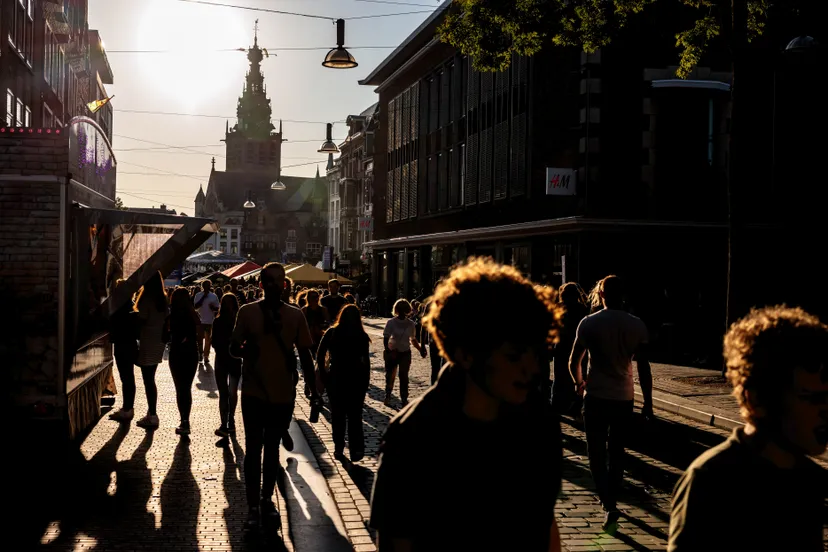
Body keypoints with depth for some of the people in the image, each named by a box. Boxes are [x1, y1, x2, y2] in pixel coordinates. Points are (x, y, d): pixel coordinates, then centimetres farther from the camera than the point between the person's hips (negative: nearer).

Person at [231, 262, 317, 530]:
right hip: (254, 392, -2)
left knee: (272, 449, 14)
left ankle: (267, 498, 27)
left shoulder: (295, 315, 1)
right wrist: (244, 349, -20)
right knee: (253, 449, 1)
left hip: (283, 393, 2)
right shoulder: (247, 312, -4)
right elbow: (233, 348, 0)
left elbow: (304, 352, 5)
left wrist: (312, 384, 1)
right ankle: (253, 506, 7)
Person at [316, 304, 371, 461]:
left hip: (335, 378, 1)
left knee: (337, 415, 12)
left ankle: (339, 449, 17)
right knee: (355, 416, 8)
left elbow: (320, 355, -5)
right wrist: (366, 379, -1)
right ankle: (356, 450, 8)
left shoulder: (331, 333, -2)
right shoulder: (361, 336, -6)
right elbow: (366, 360, -9)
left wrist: (324, 373, 3)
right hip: (356, 379, -1)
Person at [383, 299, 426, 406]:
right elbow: (385, 338, -12)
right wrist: (387, 350, -26)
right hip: (392, 352, -2)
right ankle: (388, 396, 22)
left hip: (405, 353, 2)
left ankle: (404, 399, 11)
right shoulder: (391, 323, -9)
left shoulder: (410, 324, 1)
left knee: (404, 376, 5)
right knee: (390, 375, 4)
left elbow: (413, 340, 11)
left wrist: (420, 349, -1)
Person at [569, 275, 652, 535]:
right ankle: (611, 500, 21)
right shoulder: (637, 326, -2)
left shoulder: (588, 323, -7)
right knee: (616, 452, 16)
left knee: (597, 453, 6)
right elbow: (644, 368, -3)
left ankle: (609, 506, -7)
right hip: (624, 397, 2)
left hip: (596, 397, -2)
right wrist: (648, 402, 4)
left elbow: (574, 362, -1)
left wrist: (579, 383, 18)